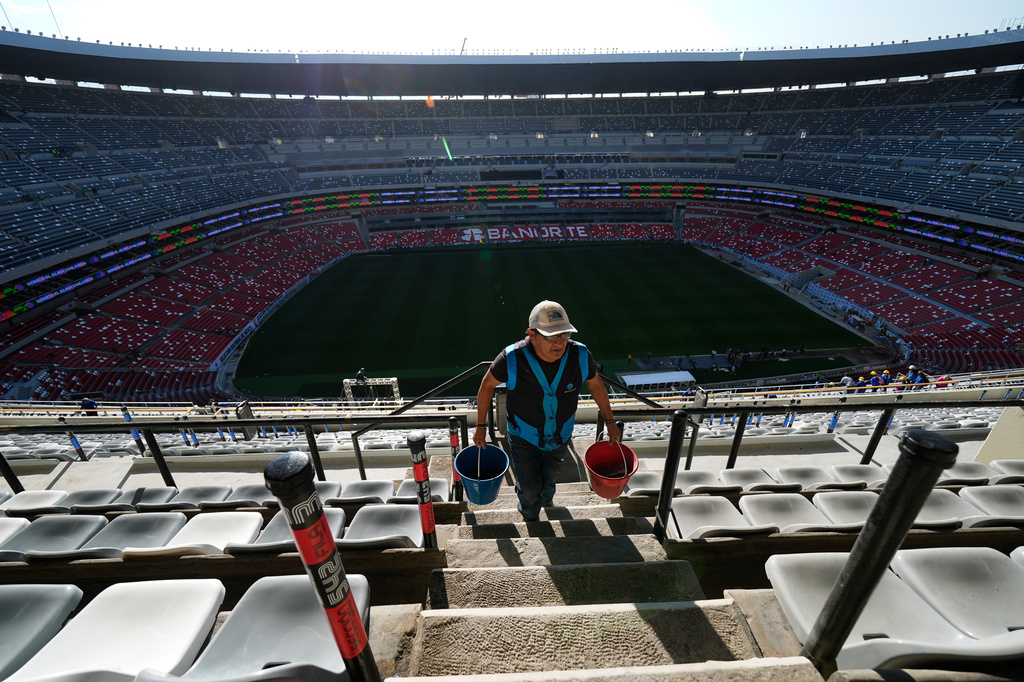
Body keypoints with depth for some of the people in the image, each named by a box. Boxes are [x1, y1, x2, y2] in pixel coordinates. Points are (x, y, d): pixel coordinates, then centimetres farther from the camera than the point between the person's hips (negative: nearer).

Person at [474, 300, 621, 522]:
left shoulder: (581, 356, -26)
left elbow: (596, 386, -5)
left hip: (560, 436, 3)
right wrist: (481, 426, -5)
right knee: (529, 488, 17)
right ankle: (530, 515, 57)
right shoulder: (511, 359, -33)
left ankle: (546, 497, 71)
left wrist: (610, 422, 6)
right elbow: (487, 386, -13)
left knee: (550, 475, 32)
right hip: (524, 438, -2)